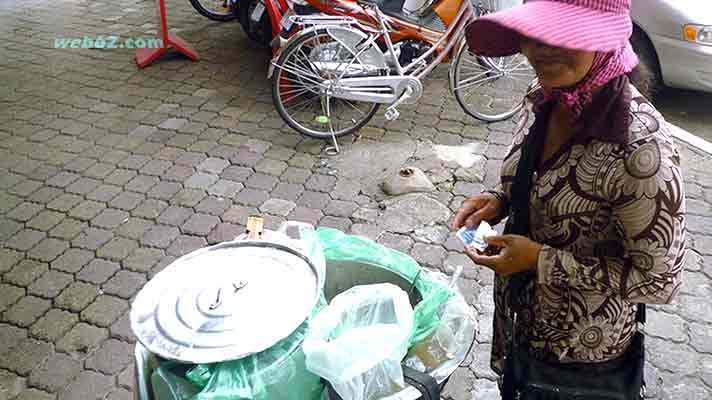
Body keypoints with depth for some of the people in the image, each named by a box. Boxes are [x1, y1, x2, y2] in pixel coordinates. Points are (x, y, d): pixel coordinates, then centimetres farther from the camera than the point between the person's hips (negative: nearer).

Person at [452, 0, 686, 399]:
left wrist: (540, 259, -26)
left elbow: (659, 282, -23)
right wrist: (499, 200, -11)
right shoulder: (545, 102, -10)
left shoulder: (641, 147, -32)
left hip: (579, 353, -6)